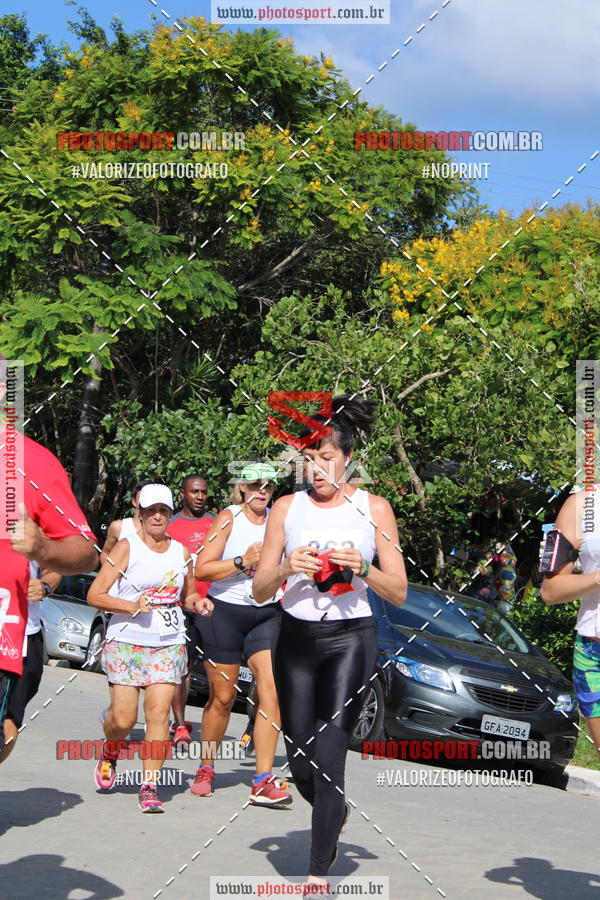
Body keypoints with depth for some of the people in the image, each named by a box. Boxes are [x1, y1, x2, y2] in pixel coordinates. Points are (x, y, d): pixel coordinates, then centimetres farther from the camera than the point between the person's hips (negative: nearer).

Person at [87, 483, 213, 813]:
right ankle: (110, 752, 29)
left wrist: (198, 602, 2)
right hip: (126, 641, -2)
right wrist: (132, 607, -18)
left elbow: (188, 594, 25)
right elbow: (95, 595, -5)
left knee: (158, 712, -11)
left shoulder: (181, 551, 11)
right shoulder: (126, 548, -2)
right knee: (123, 718, -5)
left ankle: (150, 786, -7)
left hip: (169, 644, 3)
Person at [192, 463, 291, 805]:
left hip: (267, 614, 3)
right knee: (222, 697, 6)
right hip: (226, 613, -2)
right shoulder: (229, 518, -4)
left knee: (272, 689, -14)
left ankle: (264, 781, -15)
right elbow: (202, 569, -10)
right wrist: (243, 561, -19)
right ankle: (206, 769, 27)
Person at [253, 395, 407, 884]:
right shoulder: (287, 508, 5)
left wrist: (362, 568, -18)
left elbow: (399, 592, 1)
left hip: (350, 638, -3)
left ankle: (319, 874, -6)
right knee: (300, 761, 10)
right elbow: (260, 590, 5)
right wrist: (286, 568, -16)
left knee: (328, 755, -12)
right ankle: (336, 813, 42)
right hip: (296, 638, 3)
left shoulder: (374, 508, 0)